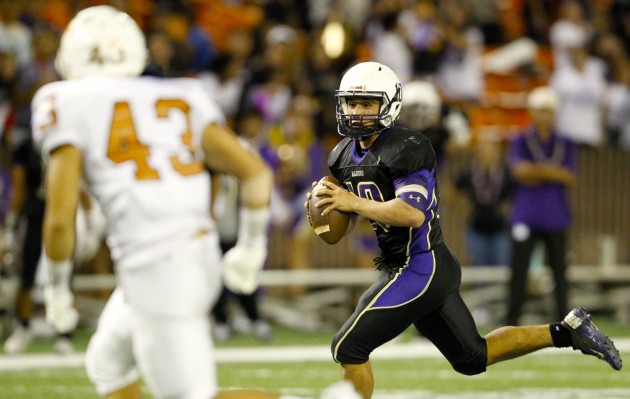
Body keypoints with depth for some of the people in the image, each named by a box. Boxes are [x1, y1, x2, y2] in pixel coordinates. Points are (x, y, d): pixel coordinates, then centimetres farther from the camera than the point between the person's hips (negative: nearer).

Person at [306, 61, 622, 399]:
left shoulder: (405, 149, -17)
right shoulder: (343, 156, 9)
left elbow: (413, 214, -29)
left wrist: (354, 203, -27)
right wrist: (325, 204, -3)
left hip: (420, 268, -10)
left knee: (348, 348, -9)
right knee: (471, 359, 19)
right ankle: (567, 331, 26)